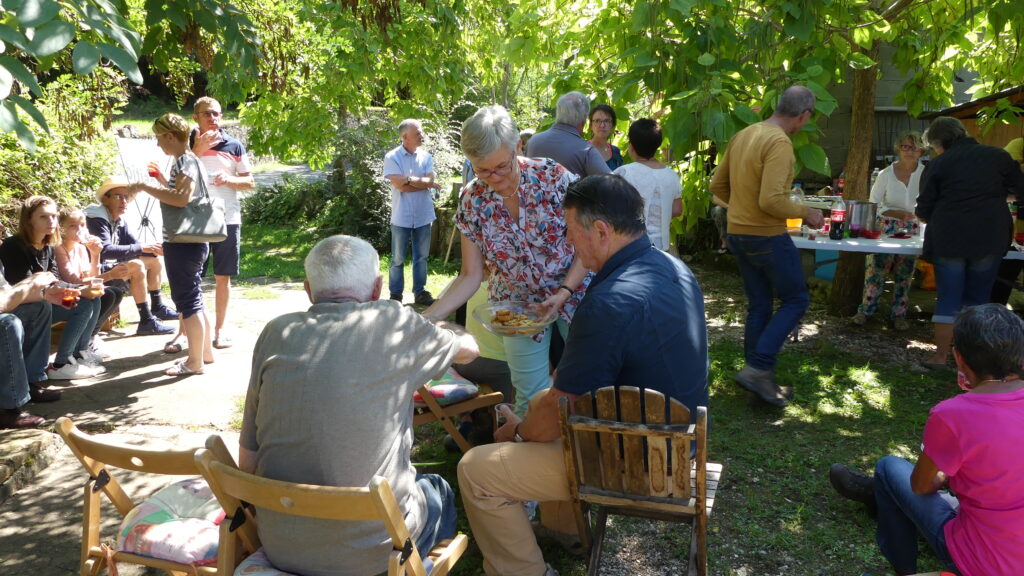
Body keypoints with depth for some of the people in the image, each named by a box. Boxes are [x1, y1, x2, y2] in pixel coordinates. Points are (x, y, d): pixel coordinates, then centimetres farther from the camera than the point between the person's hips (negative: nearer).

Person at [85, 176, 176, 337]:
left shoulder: (120, 222, 6)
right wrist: (141, 248, -33)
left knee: (155, 259, 8)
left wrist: (154, 249, -14)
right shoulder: (97, 219, -20)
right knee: (136, 266, -31)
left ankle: (157, 307, 13)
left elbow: (134, 245, 7)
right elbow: (105, 250, -32)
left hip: (112, 267, 10)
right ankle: (146, 322, -29)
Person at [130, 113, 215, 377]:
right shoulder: (190, 161, 15)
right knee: (194, 298, 18)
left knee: (187, 300, -2)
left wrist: (145, 187, -25)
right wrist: (163, 179, 23)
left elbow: (182, 198, -30)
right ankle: (206, 351, 29)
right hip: (192, 241, 10)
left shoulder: (186, 162, -15)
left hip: (183, 244, -10)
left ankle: (195, 362, 6)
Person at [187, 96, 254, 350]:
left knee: (222, 276, 7)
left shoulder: (234, 146, 6)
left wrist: (229, 180, -12)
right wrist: (198, 149, -17)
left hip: (227, 218, 1)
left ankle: (219, 328, 20)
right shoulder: (187, 143, 3)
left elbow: (250, 182, 8)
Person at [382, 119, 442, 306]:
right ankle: (395, 294, 15)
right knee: (398, 259, 6)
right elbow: (399, 185, -16)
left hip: (423, 216, 3)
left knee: (421, 257, 12)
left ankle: (420, 292, 22)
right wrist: (423, 182, -11)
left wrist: (408, 180, -14)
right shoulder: (392, 157, -6)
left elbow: (430, 181, -8)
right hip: (401, 217, -3)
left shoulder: (426, 157, 5)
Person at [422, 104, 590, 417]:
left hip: (573, 292, -1)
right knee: (530, 398, 5)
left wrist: (564, 292, -22)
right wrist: (427, 317, -19)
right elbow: (470, 276, -7)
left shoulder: (553, 177, -17)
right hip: (518, 304, 1)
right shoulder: (471, 201, -11)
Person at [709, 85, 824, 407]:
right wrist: (806, 214, -11)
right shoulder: (780, 143, -18)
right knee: (795, 301, 5)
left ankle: (759, 378, 20)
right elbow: (771, 201, -26)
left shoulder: (742, 136, 9)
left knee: (759, 307, 15)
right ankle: (758, 369, -2)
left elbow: (717, 185, 14)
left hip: (738, 234, 8)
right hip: (767, 236, -8)